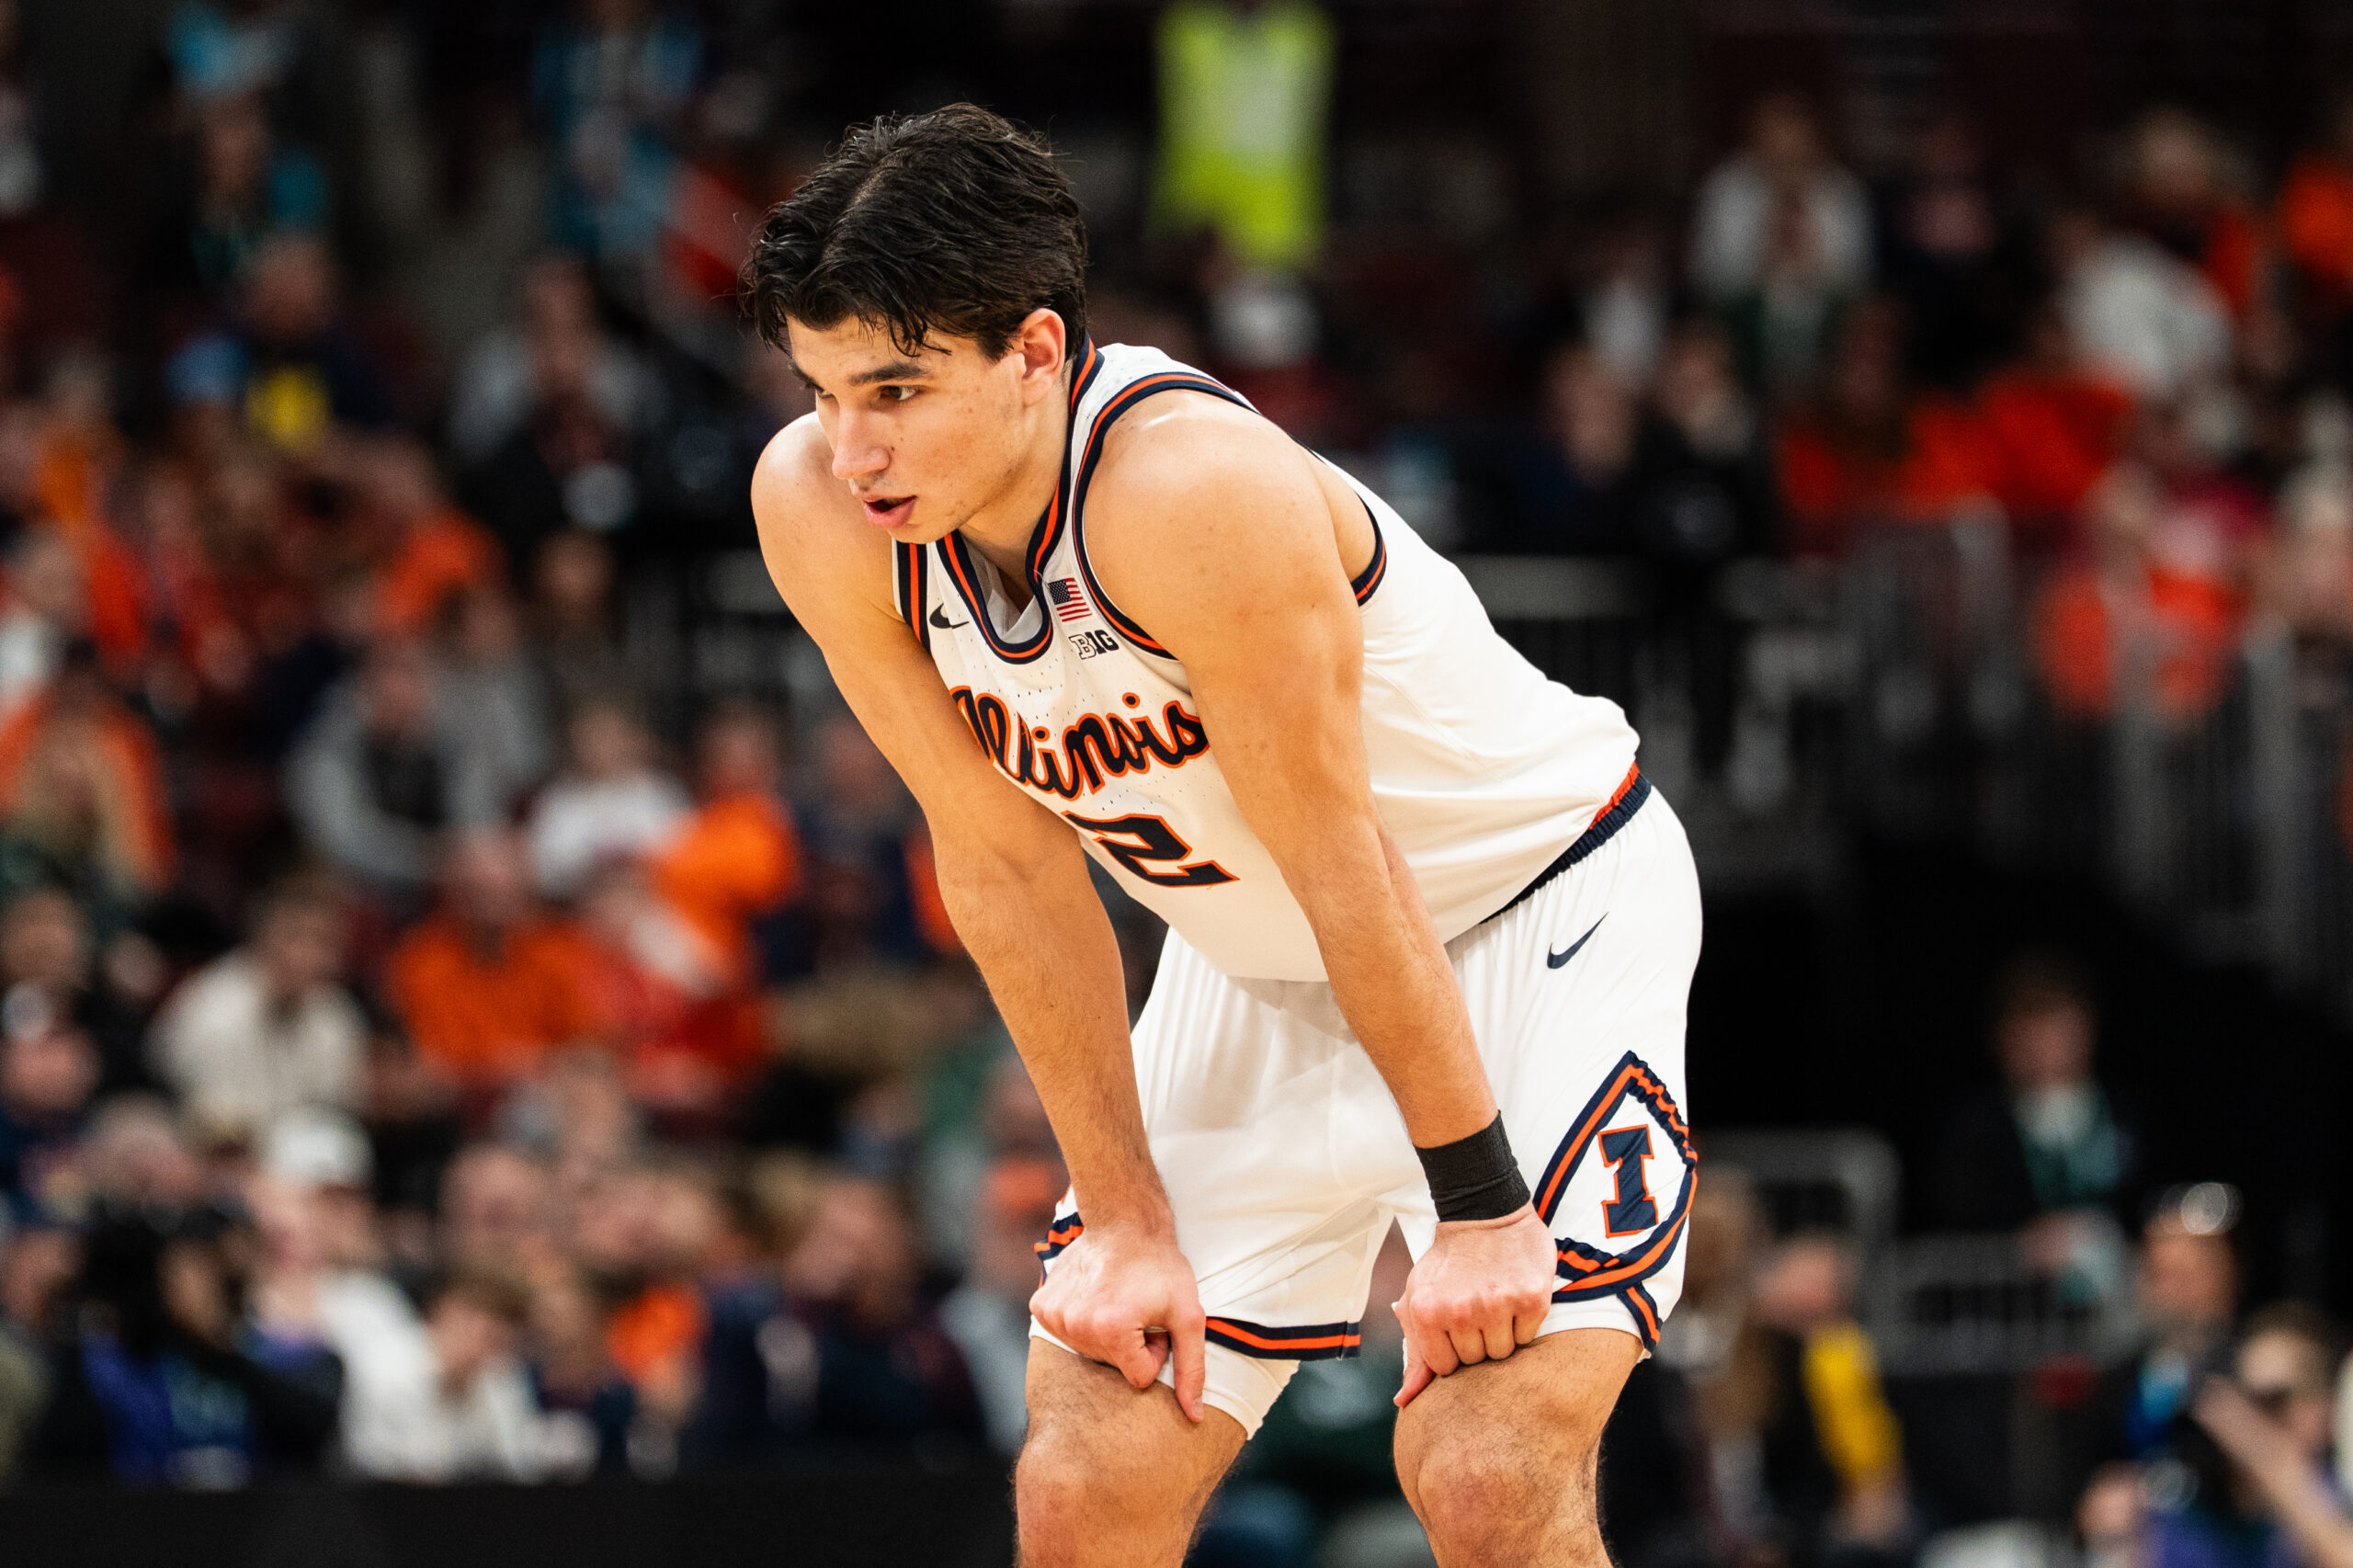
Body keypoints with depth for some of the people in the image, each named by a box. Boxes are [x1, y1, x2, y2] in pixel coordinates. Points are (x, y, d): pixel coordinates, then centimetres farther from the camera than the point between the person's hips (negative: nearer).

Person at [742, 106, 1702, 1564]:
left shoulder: (1190, 489, -35)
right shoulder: (815, 509, -17)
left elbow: (1344, 863, -27)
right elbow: (1008, 865, -8)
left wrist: (1476, 1208, -20)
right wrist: (1128, 1217, -6)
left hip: (1541, 897, -6)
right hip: (1262, 970, 6)